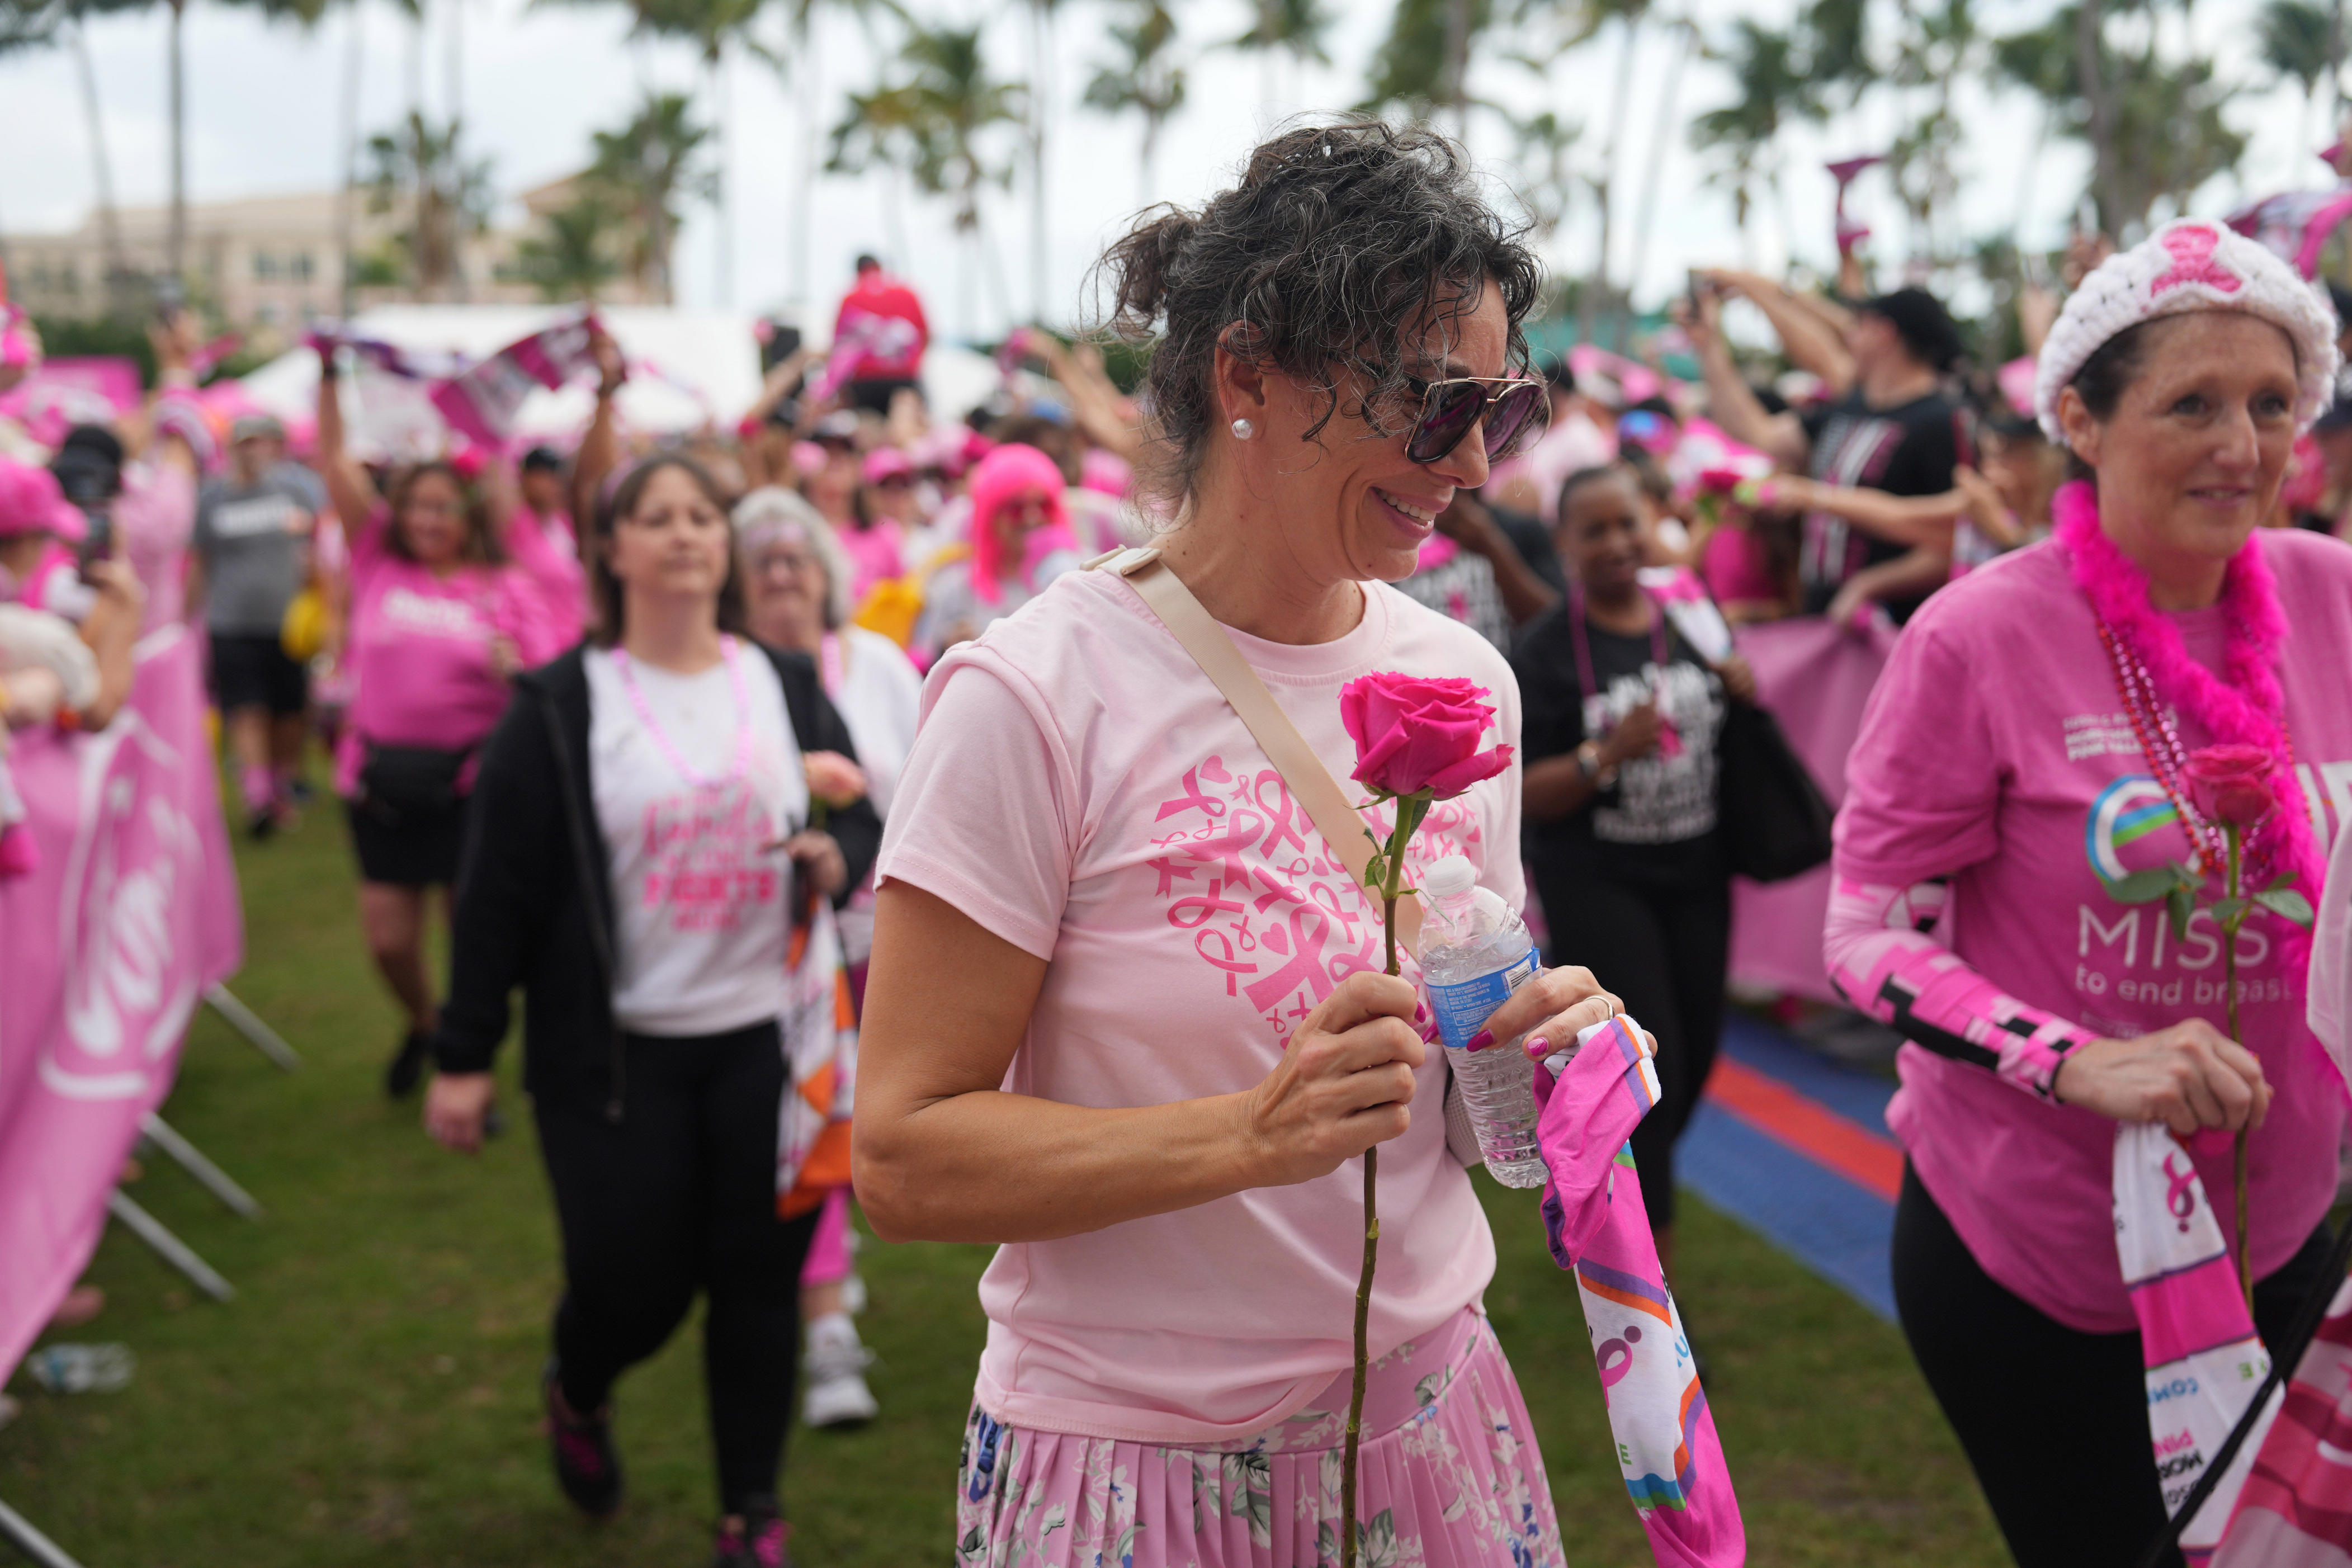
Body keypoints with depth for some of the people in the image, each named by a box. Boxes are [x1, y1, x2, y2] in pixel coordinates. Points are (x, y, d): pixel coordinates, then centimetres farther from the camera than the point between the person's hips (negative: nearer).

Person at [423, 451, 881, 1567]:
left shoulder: (787, 684, 7)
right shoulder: (559, 706, -4)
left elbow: (864, 817, 14)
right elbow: (498, 888, -4)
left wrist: (839, 858, -11)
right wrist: (464, 1055, -4)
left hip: (769, 1041, 3)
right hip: (616, 1050, -3)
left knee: (759, 1282, 5)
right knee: (633, 1286, 1)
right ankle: (576, 1396, 38)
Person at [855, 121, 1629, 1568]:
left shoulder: (1465, 678, 1)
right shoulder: (1034, 699, -17)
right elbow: (906, 1158, -18)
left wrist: (1536, 1040, -9)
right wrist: (1251, 1135, -30)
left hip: (1426, 1411, 5)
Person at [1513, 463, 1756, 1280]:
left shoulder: (1692, 616, 3)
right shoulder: (1544, 652, -11)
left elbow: (1728, 733, 17)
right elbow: (1524, 795, -12)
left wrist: (1746, 694, -5)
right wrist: (1606, 755, -27)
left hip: (1695, 874, 6)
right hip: (1598, 883, -5)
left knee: (1694, 1058, 12)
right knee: (1649, 1071, -10)